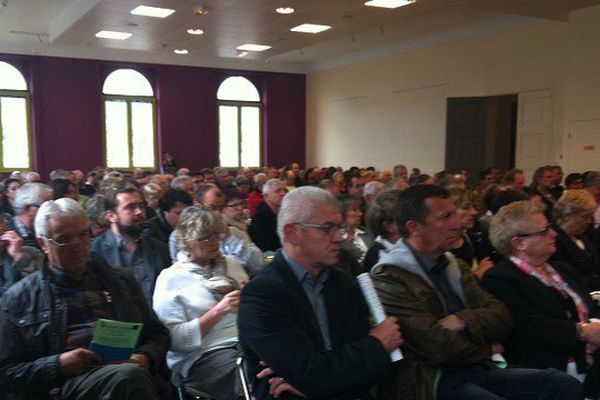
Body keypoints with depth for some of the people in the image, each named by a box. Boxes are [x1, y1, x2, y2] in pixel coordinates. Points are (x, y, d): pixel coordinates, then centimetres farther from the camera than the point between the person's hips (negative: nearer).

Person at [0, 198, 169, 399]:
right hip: (66, 383, -4)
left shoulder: (121, 280, 21)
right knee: (131, 375, -37)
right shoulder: (19, 297, 13)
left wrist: (145, 357, 0)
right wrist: (59, 365, -7)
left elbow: (157, 333, 23)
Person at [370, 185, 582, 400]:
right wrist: (487, 350, 0)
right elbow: (438, 348, -18)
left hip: (480, 369, 8)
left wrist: (462, 321, -13)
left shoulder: (456, 265, 13)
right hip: (435, 381, -8)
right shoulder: (389, 279, -14)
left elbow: (501, 317, 7)